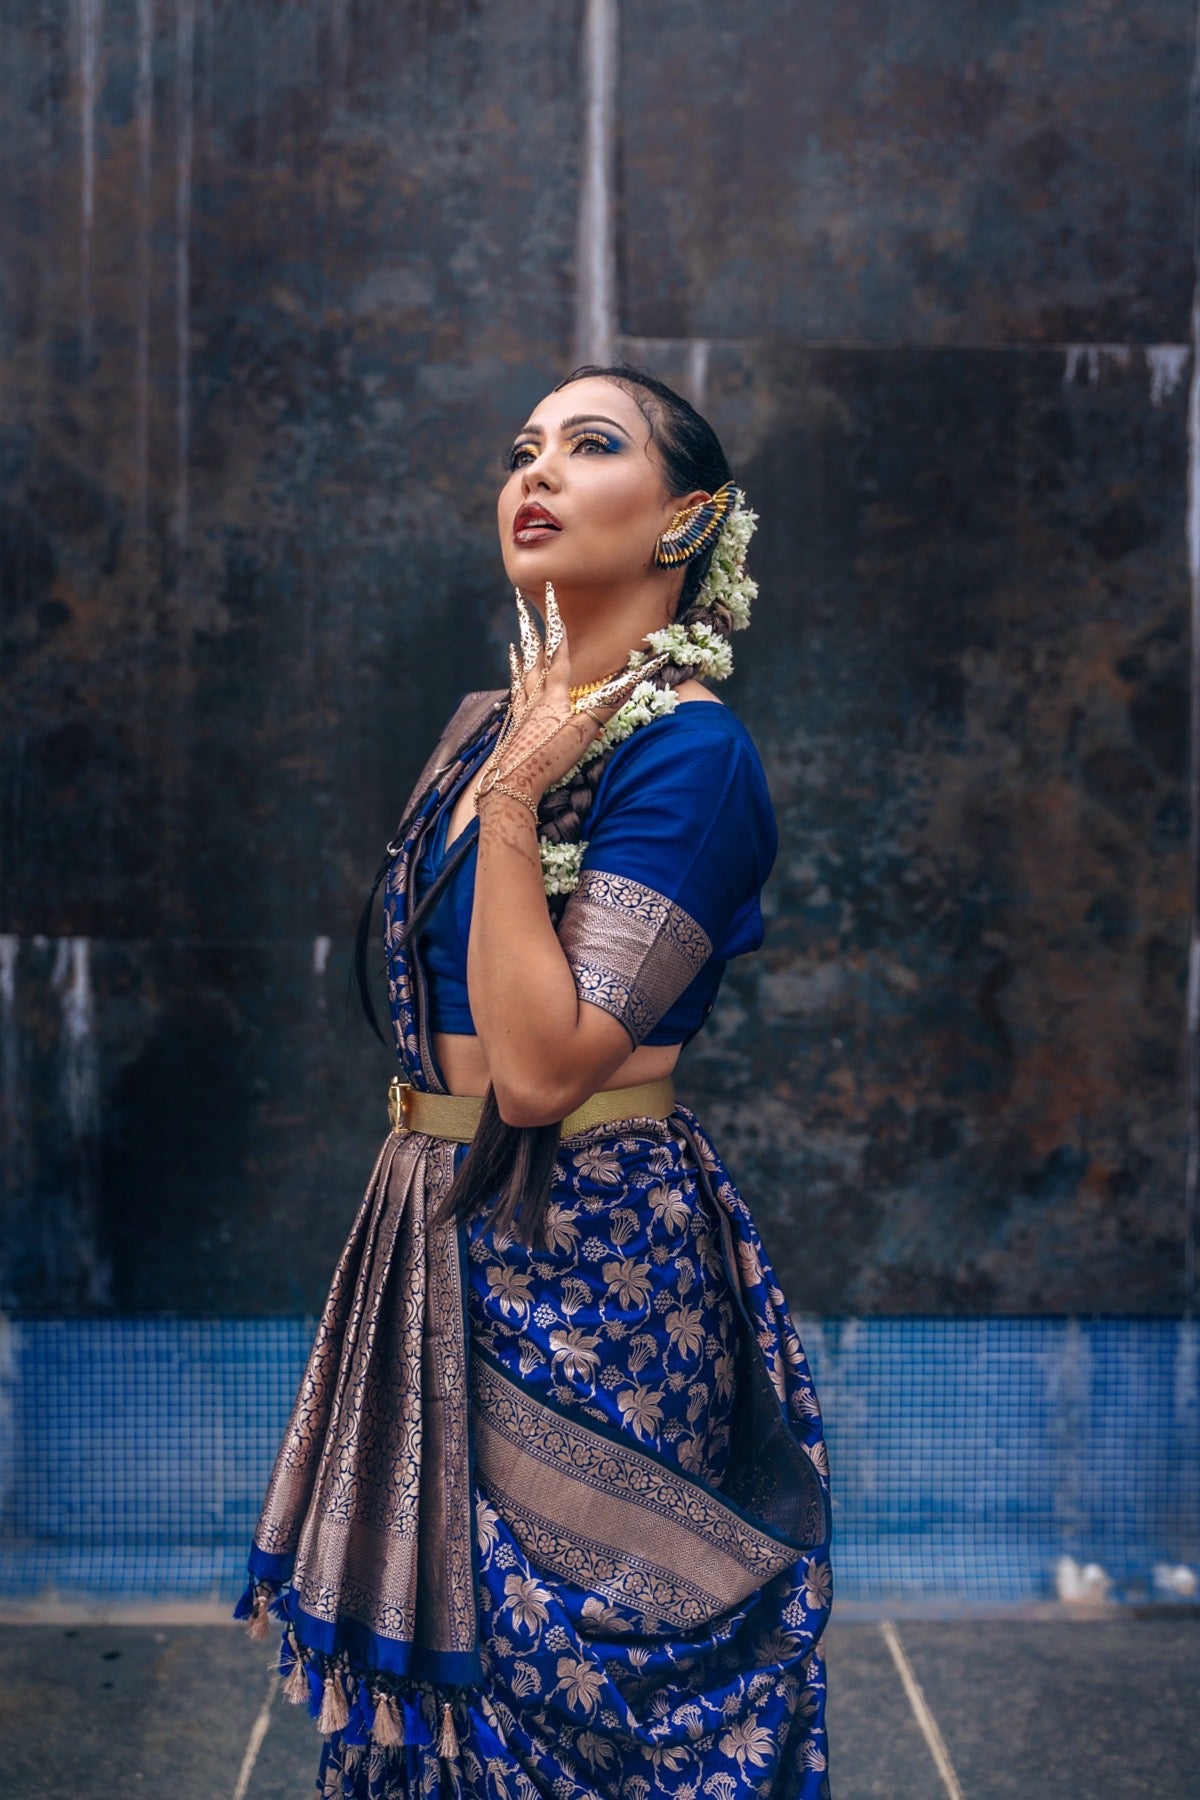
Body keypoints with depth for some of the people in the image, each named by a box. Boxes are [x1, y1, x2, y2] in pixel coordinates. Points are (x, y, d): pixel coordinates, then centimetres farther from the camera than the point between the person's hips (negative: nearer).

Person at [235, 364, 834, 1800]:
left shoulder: (687, 751, -15)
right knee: (438, 1648, 16)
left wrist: (513, 798, -20)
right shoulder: (491, 722, 10)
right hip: (450, 1240, 8)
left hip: (595, 1254, -8)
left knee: (572, 1678, 5)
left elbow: (540, 1065, -23)